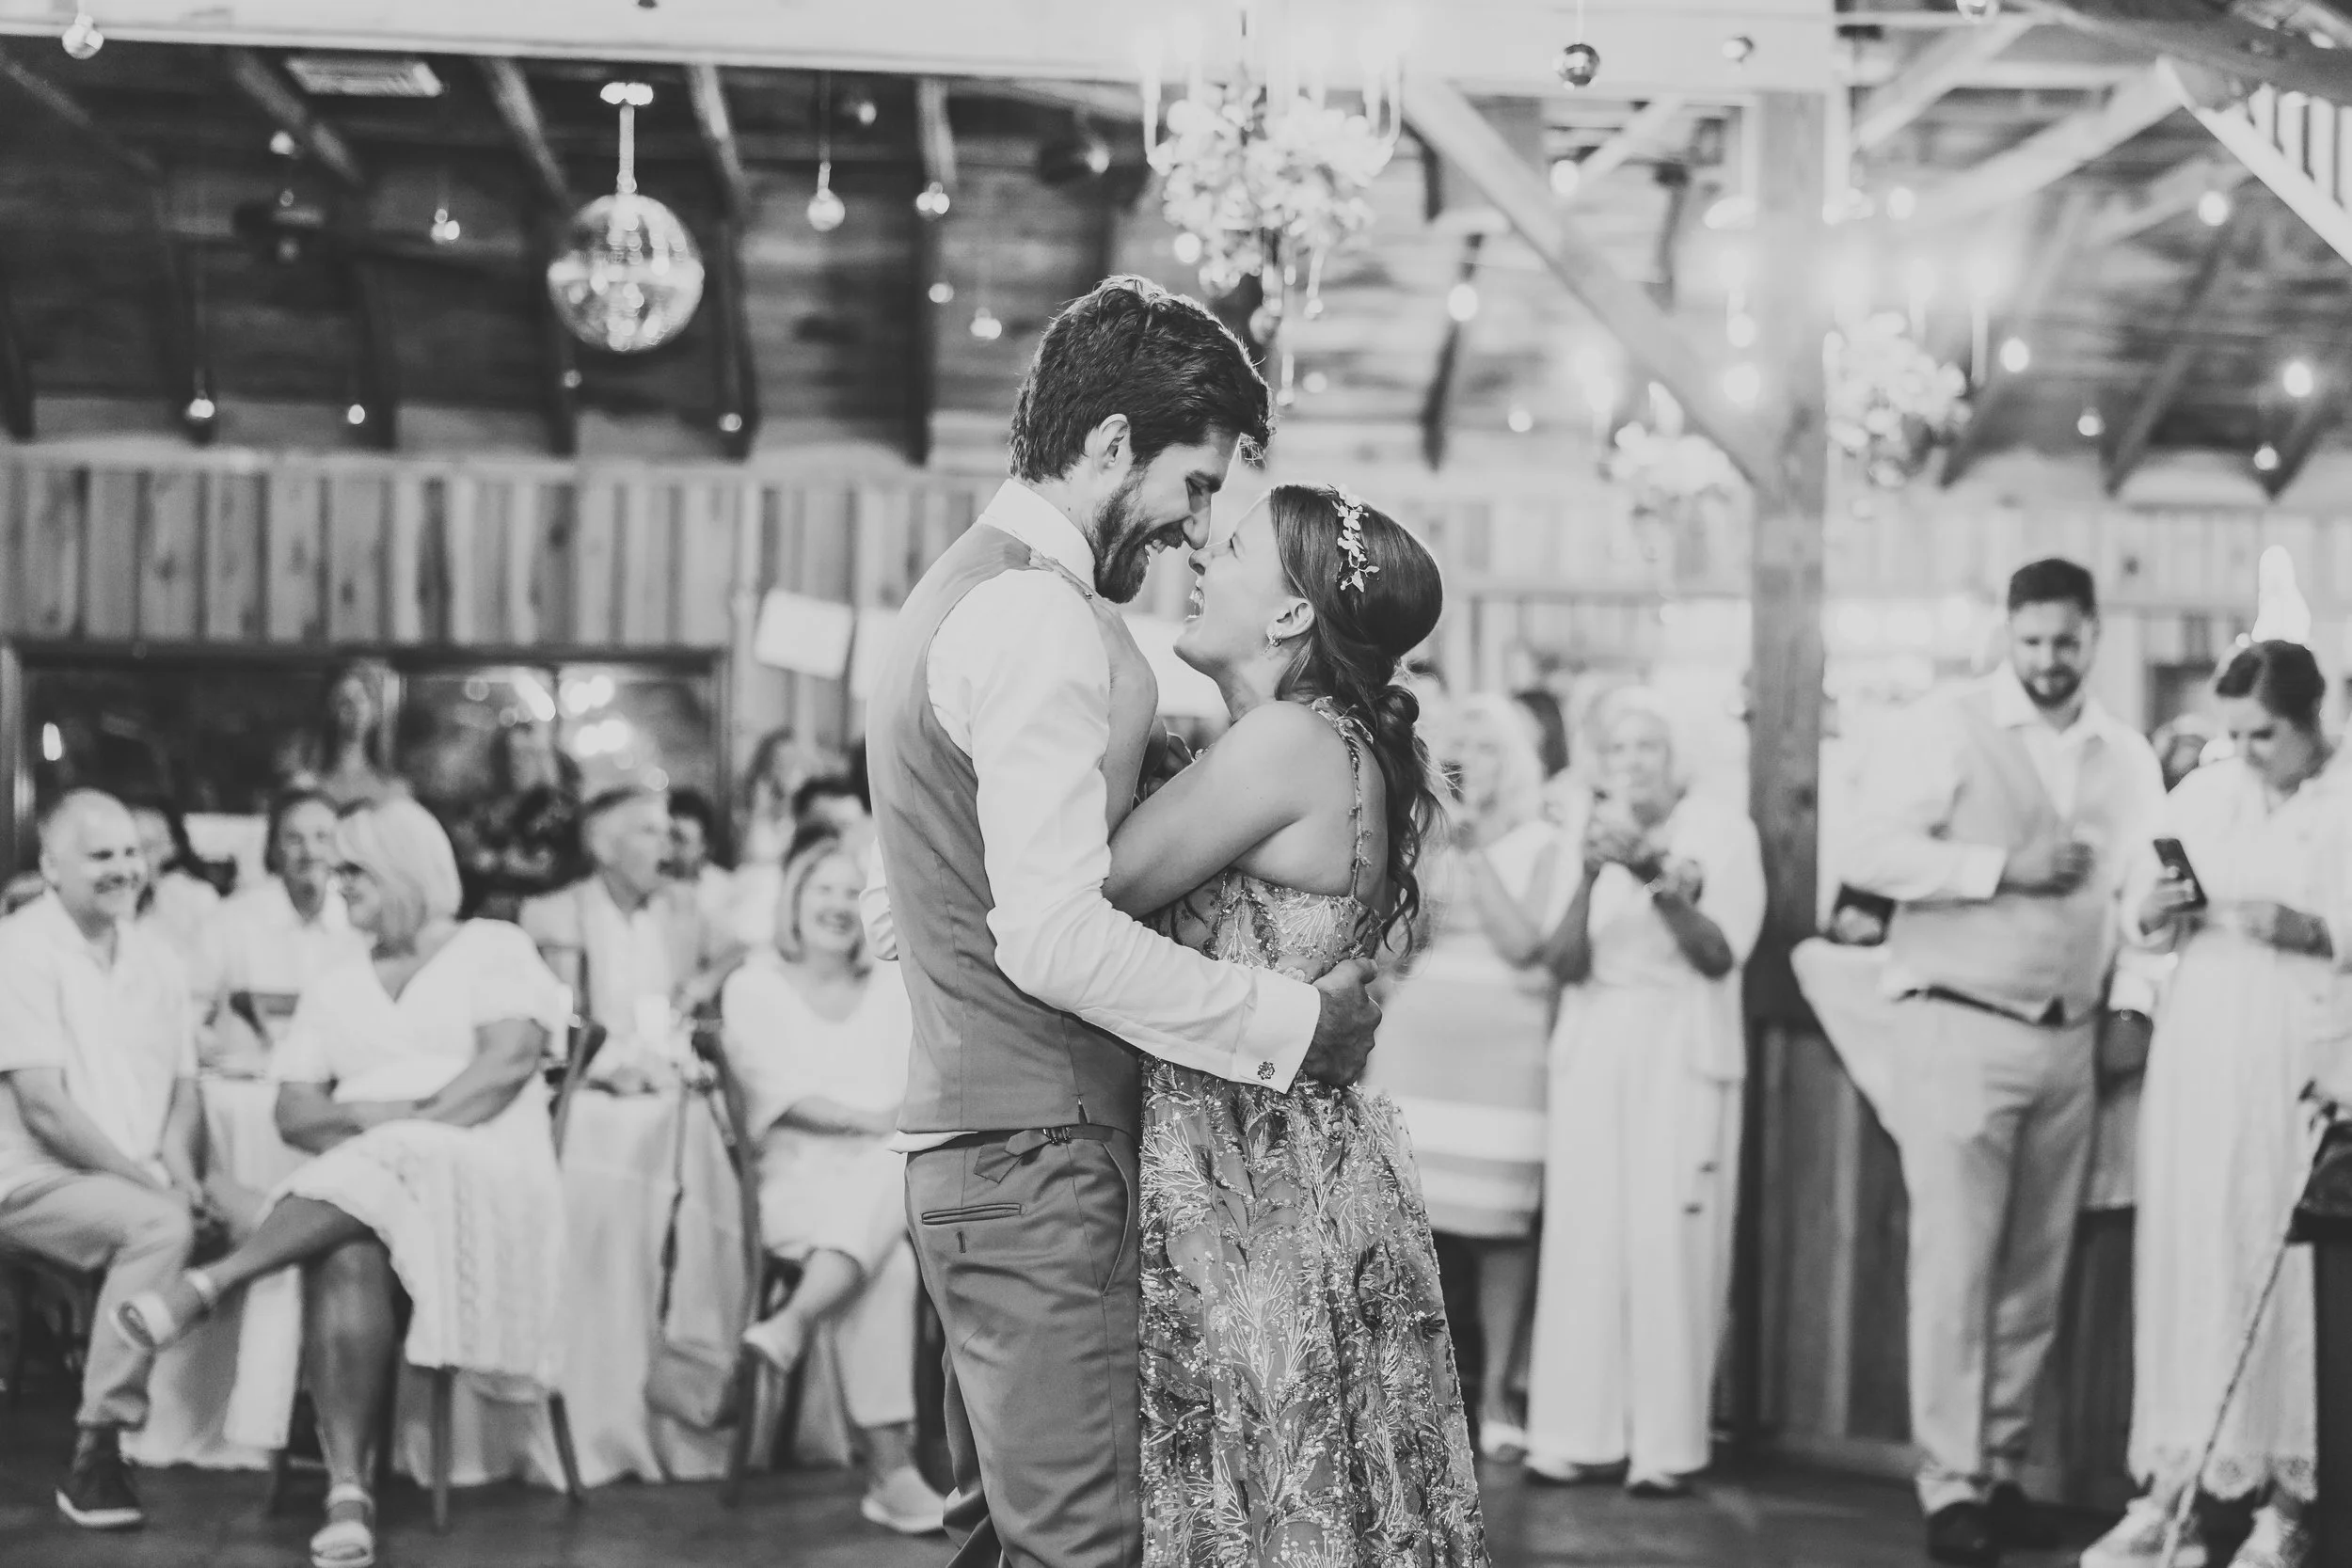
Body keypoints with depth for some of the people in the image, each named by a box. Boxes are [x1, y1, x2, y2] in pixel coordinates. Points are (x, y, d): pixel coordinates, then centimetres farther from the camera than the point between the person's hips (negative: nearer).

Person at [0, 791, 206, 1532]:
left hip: (143, 1182, 6)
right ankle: (96, 1455, -25)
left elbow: (184, 1088, 12)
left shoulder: (153, 956, 14)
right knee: (160, 1225, -33)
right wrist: (145, 1177, -19)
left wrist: (177, 1163, -9)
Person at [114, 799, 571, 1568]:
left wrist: (416, 1127, -18)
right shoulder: (335, 988, 23)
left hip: (482, 1168, -2)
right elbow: (294, 1113, 13)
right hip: (357, 1176, 3)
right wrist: (360, 1115, -9)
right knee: (348, 1255, -35)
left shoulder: (492, 949, 9)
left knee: (366, 1176, -38)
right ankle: (349, 1490, -44)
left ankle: (210, 1283, -38)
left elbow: (510, 1060, -8)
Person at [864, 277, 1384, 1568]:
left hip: (965, 1140, 11)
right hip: (1037, 1154, -11)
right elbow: (1055, 937, -23)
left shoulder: (959, 592, 18)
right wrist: (1291, 1023, -17)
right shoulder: (1043, 620, -15)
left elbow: (895, 914, 23)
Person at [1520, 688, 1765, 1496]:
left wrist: (1658, 877, -20)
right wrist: (1590, 877, -15)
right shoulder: (1587, 832, 8)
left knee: (1669, 1242, -8)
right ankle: (1581, 1432, 2)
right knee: (1585, 1237, -3)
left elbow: (1721, 955, -7)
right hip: (1593, 1048, 3)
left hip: (1682, 1049, -2)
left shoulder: (1721, 828, 1)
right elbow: (1563, 962, 0)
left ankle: (1666, 1444, -4)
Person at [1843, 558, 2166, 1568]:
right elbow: (1869, 851, -14)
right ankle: (1951, 1486, -2)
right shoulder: (1945, 727, -5)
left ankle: (2002, 1471, 17)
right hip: (1961, 1028, -5)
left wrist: (2132, 994, 1)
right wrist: (2005, 868, -17)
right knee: (1956, 1263, -5)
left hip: (2071, 1040, 5)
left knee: (2035, 1274, 9)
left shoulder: (2126, 756, 11)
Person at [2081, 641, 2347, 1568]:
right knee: (2190, 1263, 2)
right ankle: (2170, 1486, 5)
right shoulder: (2200, 795, 10)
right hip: (2202, 1063, 3)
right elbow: (2138, 925, 11)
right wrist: (2156, 910, -9)